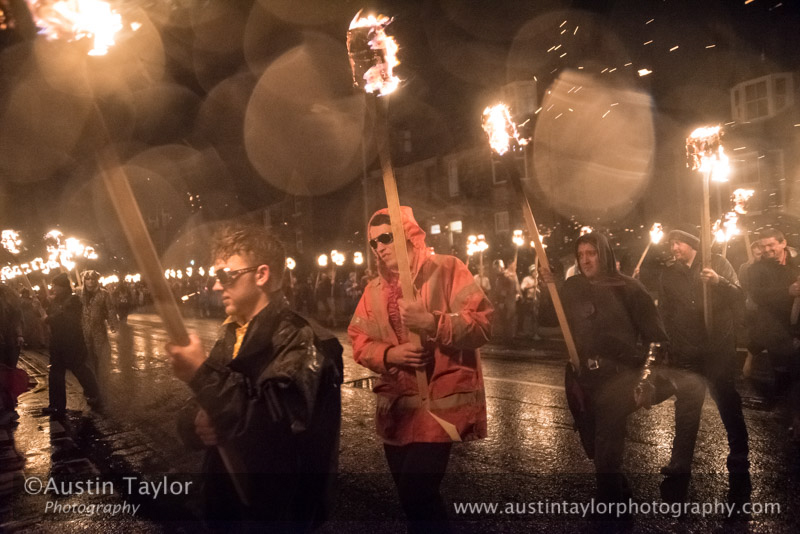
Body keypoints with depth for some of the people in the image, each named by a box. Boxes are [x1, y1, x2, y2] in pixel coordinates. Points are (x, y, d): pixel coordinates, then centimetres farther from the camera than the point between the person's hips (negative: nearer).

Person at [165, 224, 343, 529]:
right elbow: (194, 415, 8)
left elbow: (275, 434, -28)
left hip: (277, 513, -7)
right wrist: (196, 425, -15)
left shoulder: (304, 343, -19)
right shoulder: (228, 339, 6)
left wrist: (202, 374, -27)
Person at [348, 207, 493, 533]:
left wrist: (433, 322, -26)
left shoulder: (446, 270, -6)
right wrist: (389, 354, -13)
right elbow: (359, 341, 7)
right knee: (409, 494, 15)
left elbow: (482, 323, -13)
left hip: (439, 401, -6)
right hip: (396, 405, 6)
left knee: (417, 492, -12)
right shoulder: (374, 289, 10)